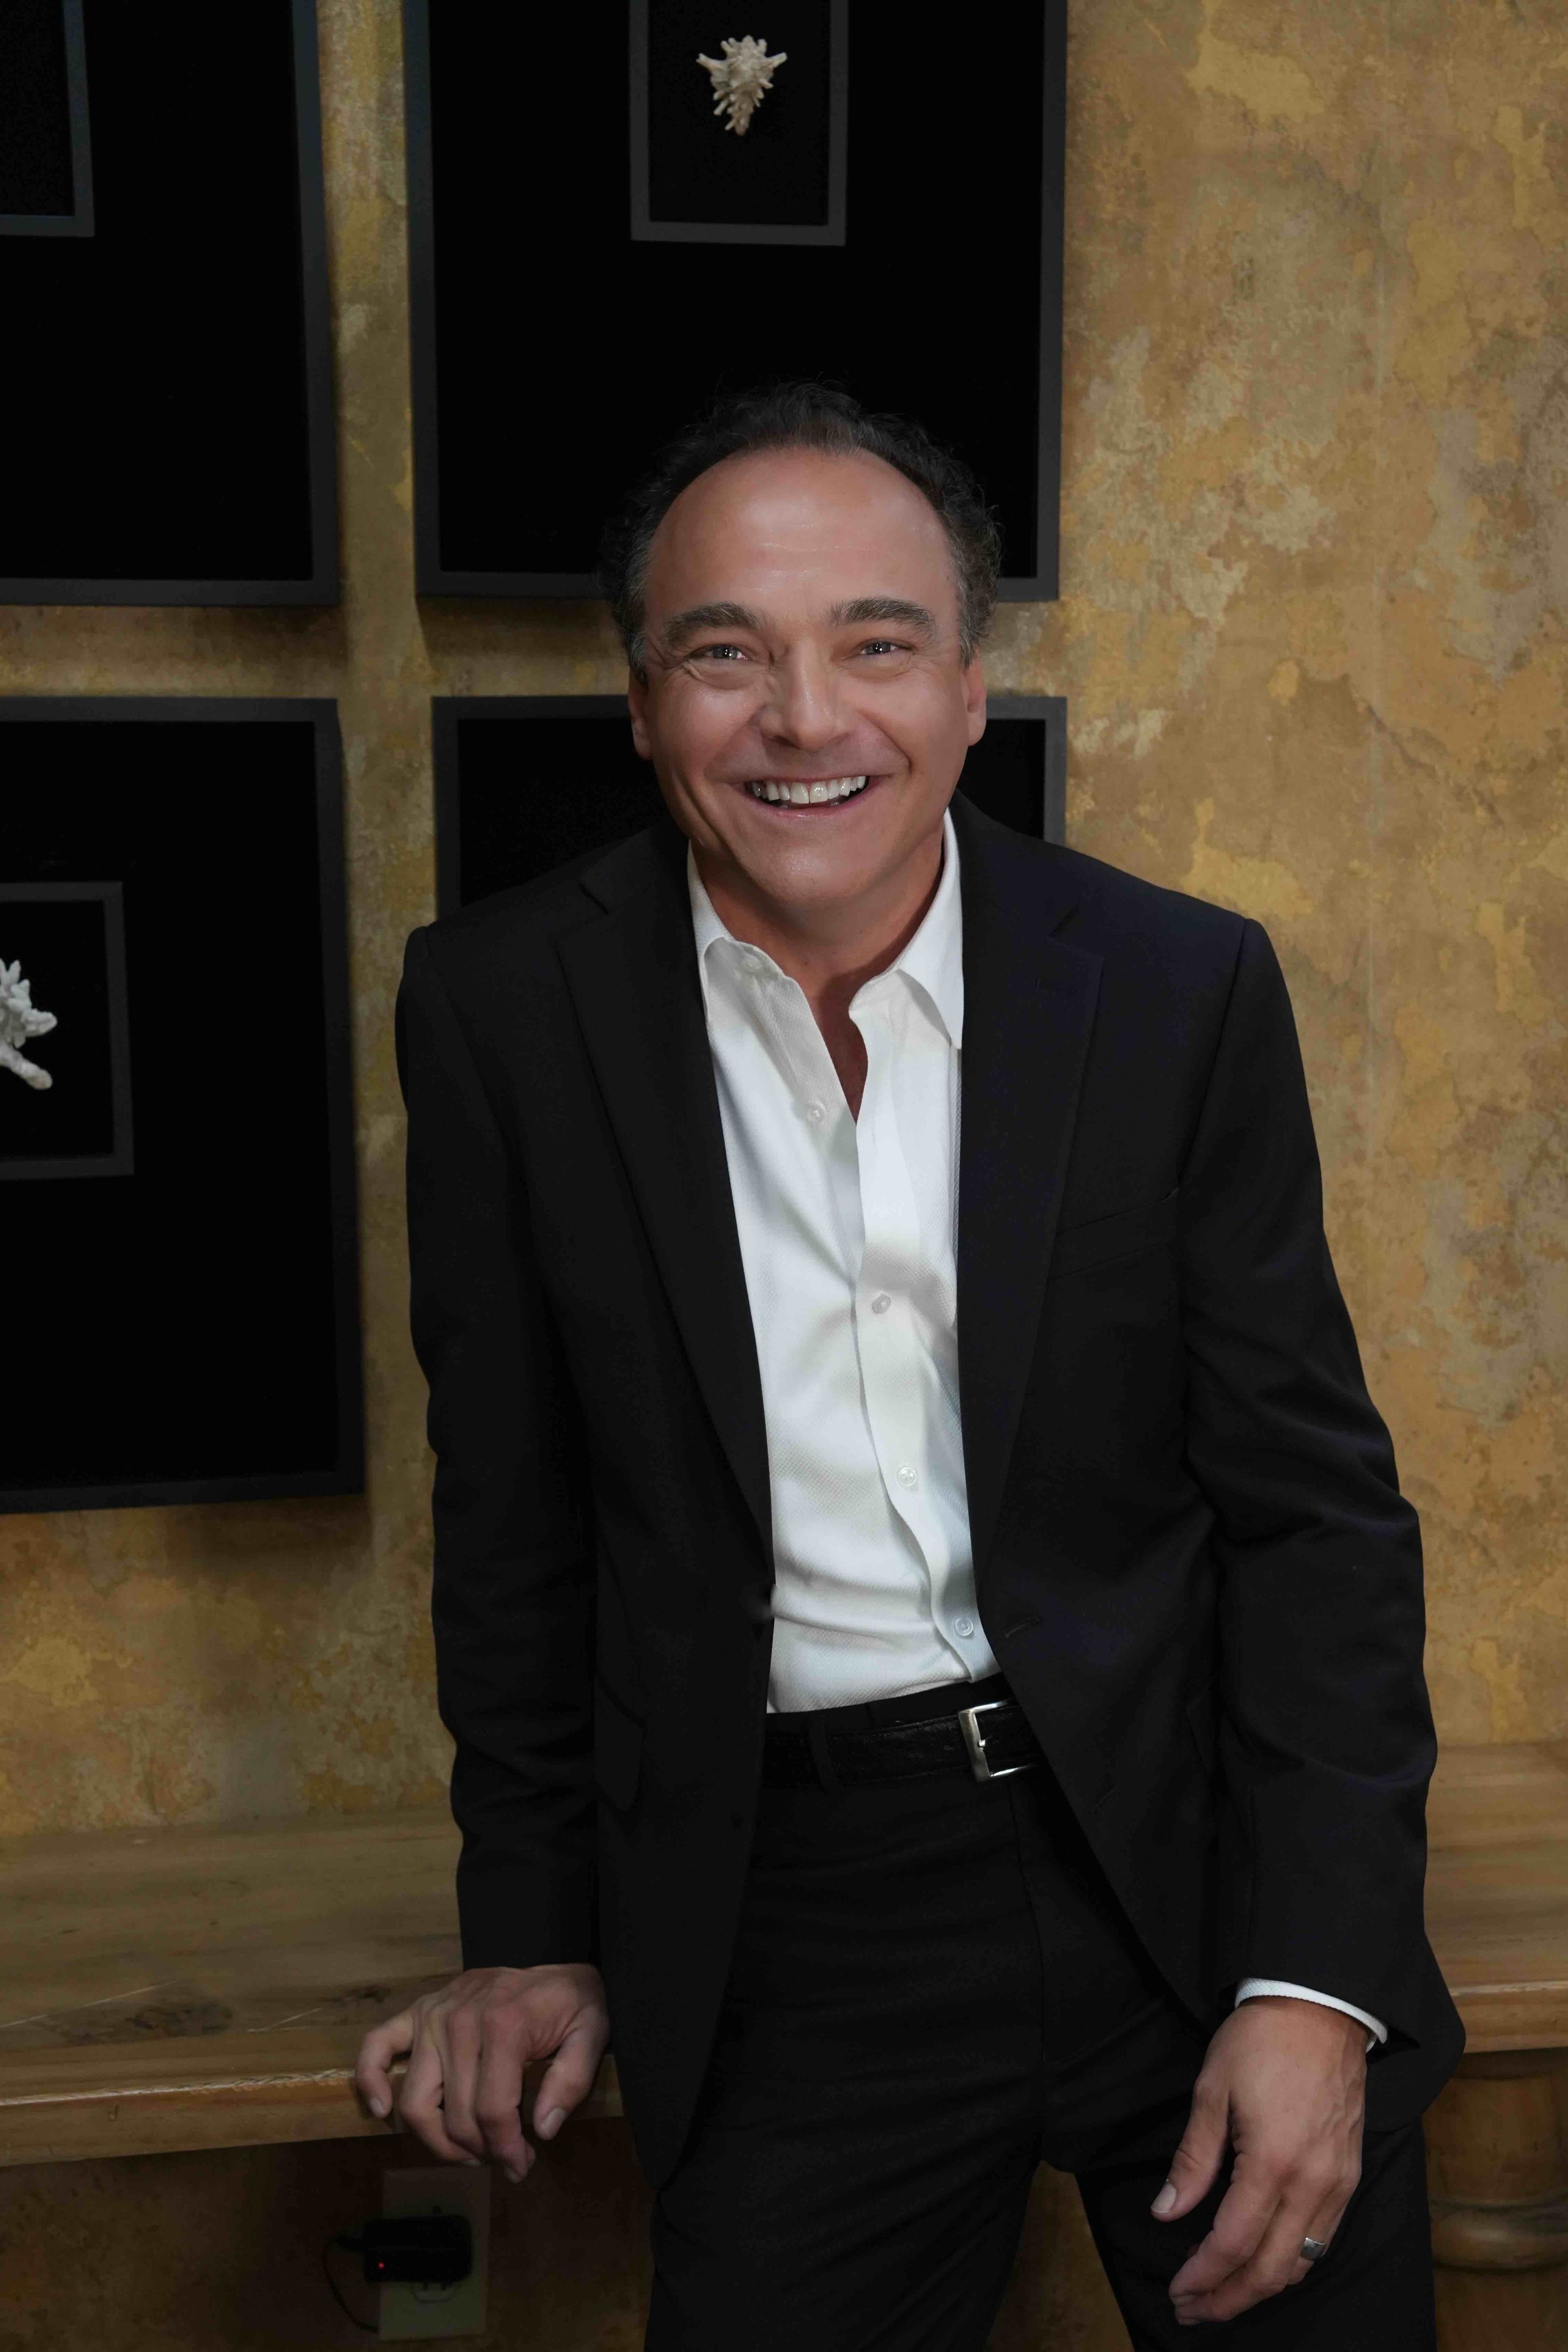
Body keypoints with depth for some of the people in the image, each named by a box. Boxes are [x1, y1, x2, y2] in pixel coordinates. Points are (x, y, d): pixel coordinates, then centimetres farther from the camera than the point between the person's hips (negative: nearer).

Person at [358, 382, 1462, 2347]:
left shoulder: (1184, 988, -5)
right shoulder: (504, 1007, -5)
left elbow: (1313, 1503, -2)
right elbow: (514, 1513, 4)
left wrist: (1320, 1975, -9)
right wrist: (534, 1931, 8)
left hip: (1188, 1863, 1)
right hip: (790, 1928, 0)